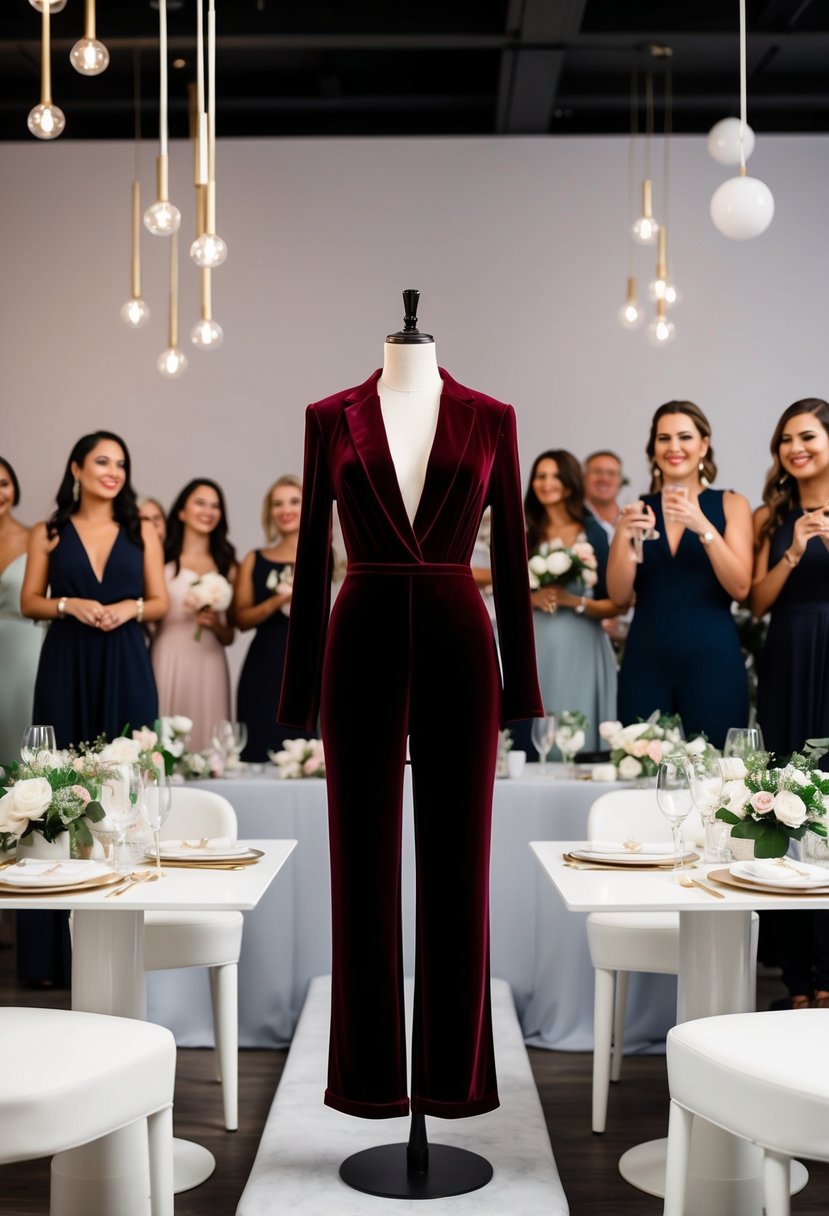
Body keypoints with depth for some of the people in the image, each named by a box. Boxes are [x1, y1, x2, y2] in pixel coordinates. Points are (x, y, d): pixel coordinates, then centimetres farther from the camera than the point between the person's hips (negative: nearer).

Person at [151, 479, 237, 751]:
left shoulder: (226, 564, 13)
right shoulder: (161, 559, 3)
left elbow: (229, 636, 14)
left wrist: (217, 626, -4)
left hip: (209, 669, 3)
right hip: (167, 664, -3)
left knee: (206, 740, 0)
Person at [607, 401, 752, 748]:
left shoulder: (730, 504, 5)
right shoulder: (638, 509, 10)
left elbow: (740, 588, -5)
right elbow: (620, 594, 3)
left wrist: (704, 528, -17)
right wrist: (625, 535, -12)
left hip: (711, 655, -1)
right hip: (645, 656, 2)